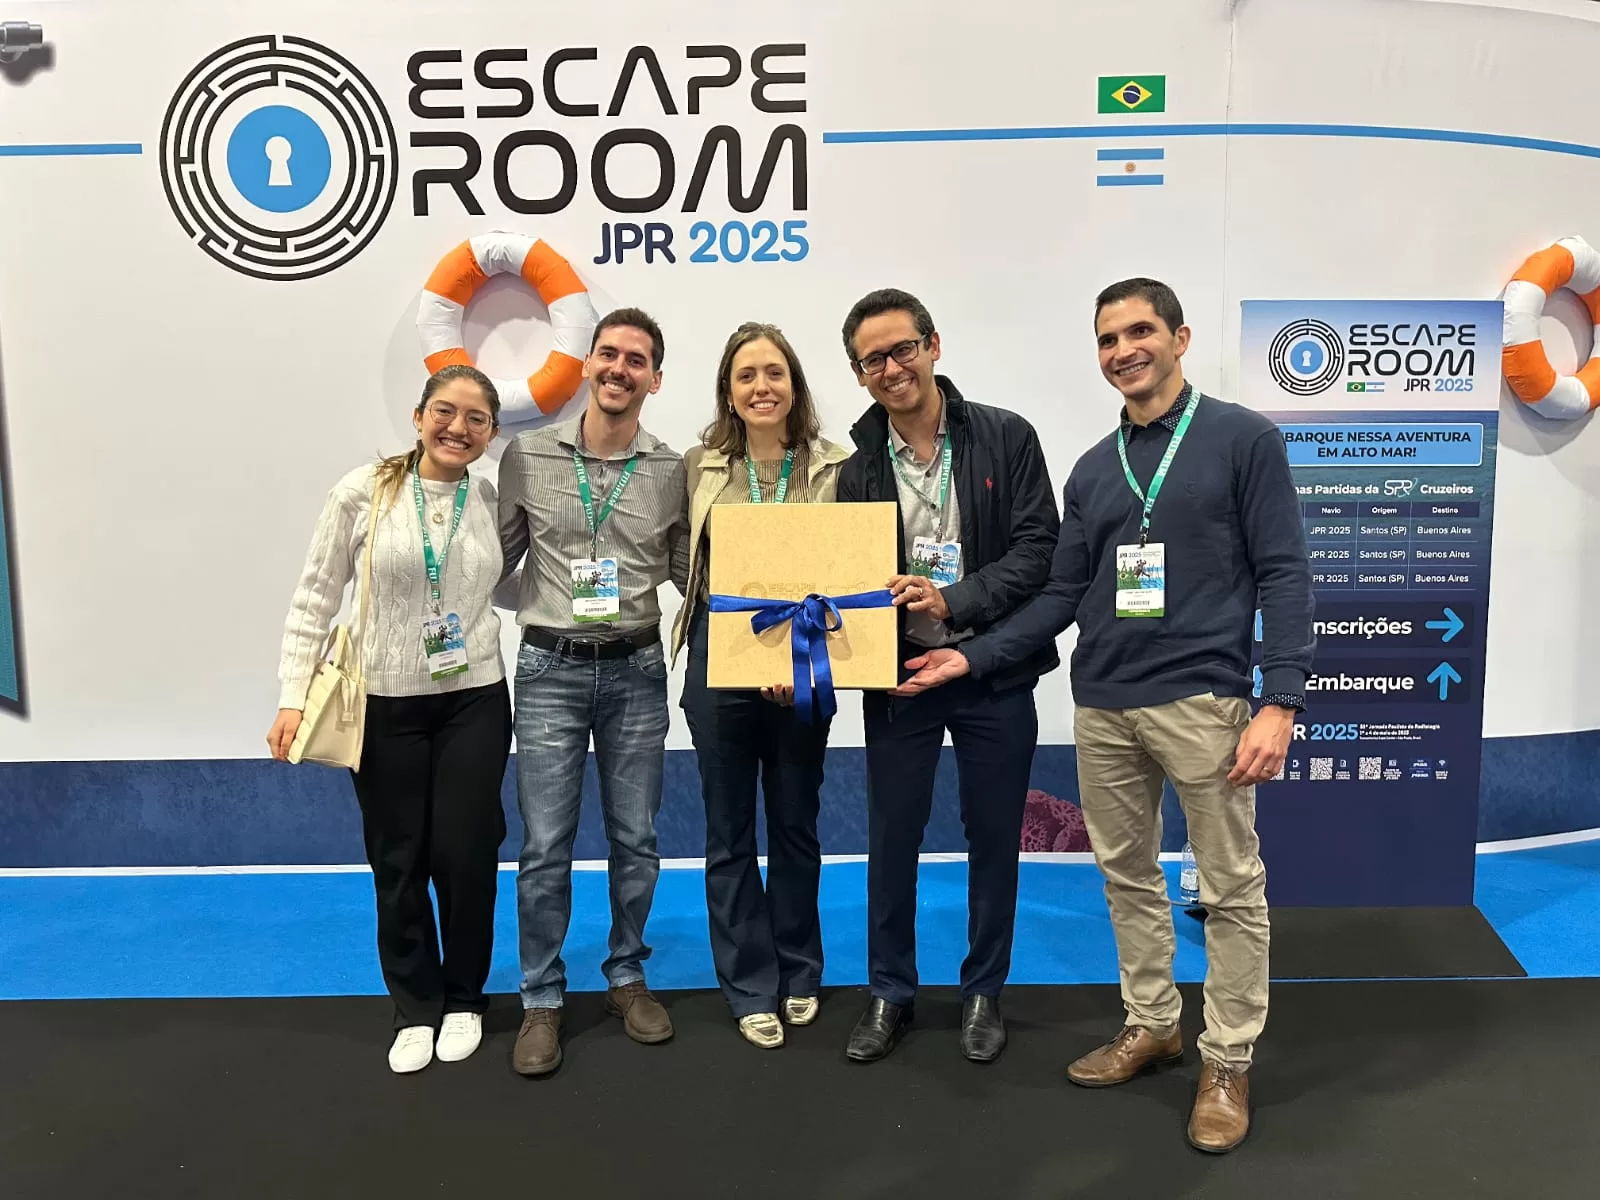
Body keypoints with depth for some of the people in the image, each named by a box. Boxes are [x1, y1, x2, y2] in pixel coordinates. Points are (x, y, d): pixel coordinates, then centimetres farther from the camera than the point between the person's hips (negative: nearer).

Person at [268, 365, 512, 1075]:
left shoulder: (493, 502, 0)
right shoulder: (363, 492, -7)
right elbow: (315, 598, -4)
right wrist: (294, 696, -8)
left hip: (473, 702, 1)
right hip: (384, 704, -1)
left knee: (465, 857, 4)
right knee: (397, 863, 9)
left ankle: (463, 999, 27)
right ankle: (415, 1009, 28)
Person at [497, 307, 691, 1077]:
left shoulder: (673, 471, 0)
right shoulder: (527, 455, -1)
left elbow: (692, 574, 6)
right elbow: (499, 562, 7)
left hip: (635, 672, 1)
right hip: (549, 671, -1)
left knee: (635, 839, 11)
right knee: (546, 845, 2)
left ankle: (626, 977, 30)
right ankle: (541, 999, 18)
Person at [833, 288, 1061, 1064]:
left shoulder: (1007, 438, -5)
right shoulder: (857, 471, 1)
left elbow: (1039, 549, -10)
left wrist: (953, 601, -21)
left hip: (994, 674, -1)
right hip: (897, 677, 2)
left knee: (993, 839, 11)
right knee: (891, 841, 11)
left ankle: (983, 993, 31)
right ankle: (891, 994, 29)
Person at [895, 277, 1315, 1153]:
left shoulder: (1243, 439, -1)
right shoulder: (1093, 470, 13)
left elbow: (1282, 575, -6)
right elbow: (1063, 595, 14)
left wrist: (1279, 701, -15)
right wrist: (972, 657, 5)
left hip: (1201, 700, -5)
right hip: (1102, 707, 5)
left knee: (1230, 886, 3)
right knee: (1127, 875, 14)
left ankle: (1228, 1060, 18)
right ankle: (1151, 1024, 31)